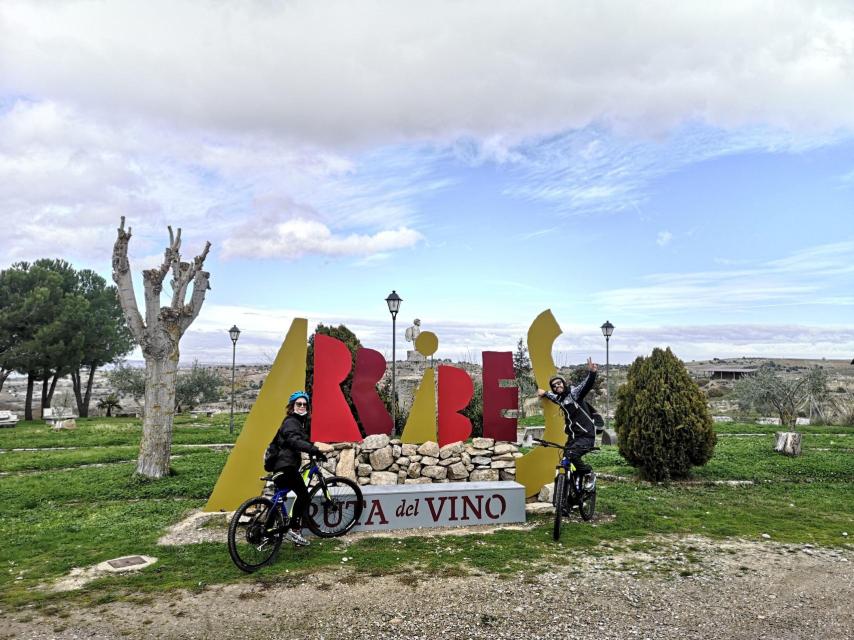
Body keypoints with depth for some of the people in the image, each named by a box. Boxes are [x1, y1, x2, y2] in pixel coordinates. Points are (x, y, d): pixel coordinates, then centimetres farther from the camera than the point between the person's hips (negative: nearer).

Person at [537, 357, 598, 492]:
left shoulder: (573, 393, -9)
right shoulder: (559, 399, 12)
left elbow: (587, 385, -29)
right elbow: (553, 396, 38)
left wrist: (592, 373, -46)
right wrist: (544, 394, 54)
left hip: (586, 435, -8)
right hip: (573, 436, 8)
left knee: (572, 454, -26)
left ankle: (589, 474, -2)